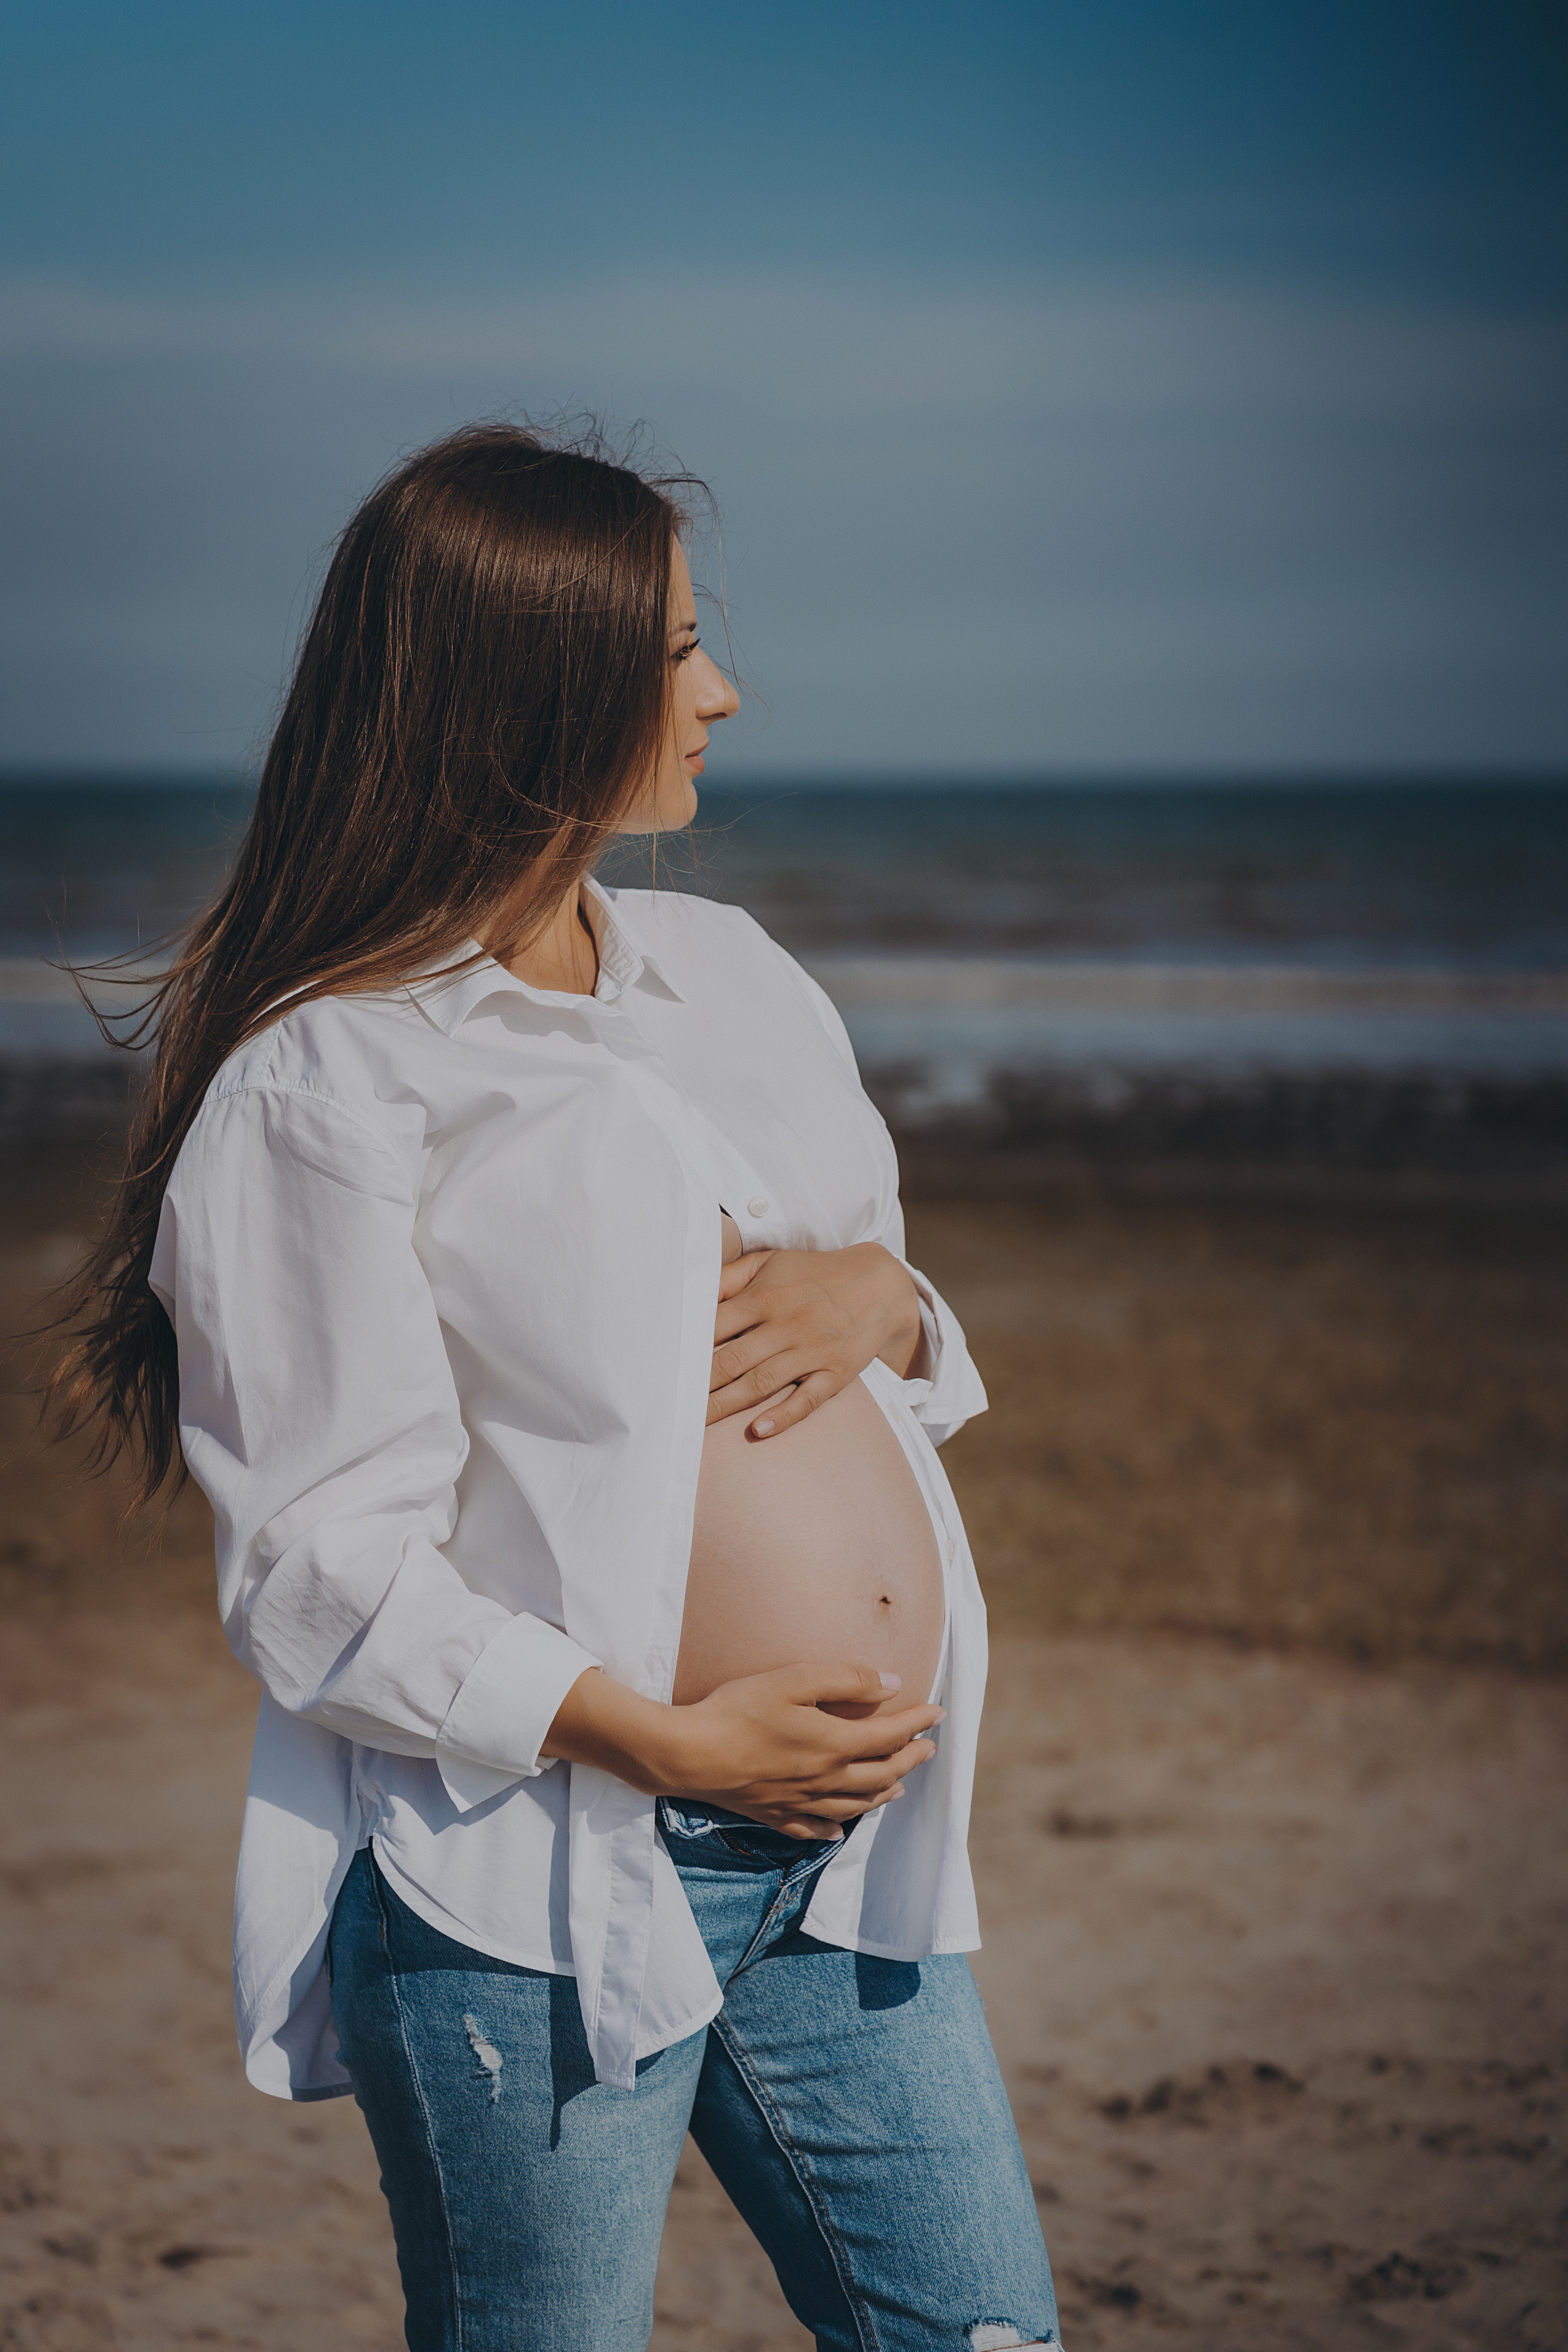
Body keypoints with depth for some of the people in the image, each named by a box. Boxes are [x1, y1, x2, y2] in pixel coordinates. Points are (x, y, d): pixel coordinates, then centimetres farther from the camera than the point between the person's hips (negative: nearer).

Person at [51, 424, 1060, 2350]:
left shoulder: (727, 969, 13)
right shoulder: (322, 1087, -10)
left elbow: (918, 1354, 20)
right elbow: (328, 1567, -13)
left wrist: (879, 1296, -3)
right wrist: (666, 1736, -19)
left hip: (841, 1845, 7)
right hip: (533, 1892, -6)